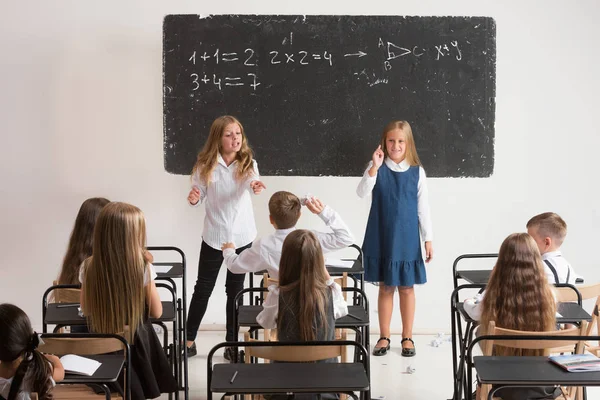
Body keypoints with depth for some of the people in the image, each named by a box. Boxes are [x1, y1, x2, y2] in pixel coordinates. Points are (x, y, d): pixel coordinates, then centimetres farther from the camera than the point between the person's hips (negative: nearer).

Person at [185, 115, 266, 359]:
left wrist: (256, 186, -53)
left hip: (242, 236, 1)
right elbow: (198, 194, -1)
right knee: (203, 288, 9)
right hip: (214, 236, 0)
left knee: (236, 290, 11)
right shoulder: (205, 165, -8)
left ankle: (232, 342, 23)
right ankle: (189, 340, 21)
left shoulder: (248, 163, -7)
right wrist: (193, 199, -25)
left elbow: (252, 181, -29)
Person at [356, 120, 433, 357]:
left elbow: (423, 208, 1)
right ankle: (384, 337, 20)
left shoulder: (417, 171, -2)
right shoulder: (377, 168, -3)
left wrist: (428, 239, 1)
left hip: (407, 239, 0)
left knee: (407, 288, 8)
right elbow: (361, 193, -17)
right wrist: (374, 167, -28)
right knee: (385, 288, 9)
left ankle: (407, 338, 20)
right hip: (382, 238, 0)